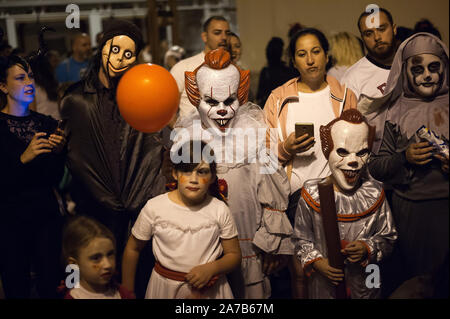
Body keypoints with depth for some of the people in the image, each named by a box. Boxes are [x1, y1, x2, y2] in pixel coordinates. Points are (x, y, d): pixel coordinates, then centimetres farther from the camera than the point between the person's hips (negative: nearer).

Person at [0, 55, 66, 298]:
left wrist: (58, 152, -9)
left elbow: (54, 180, 7)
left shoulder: (47, 124, 7)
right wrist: (23, 158, -22)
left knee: (50, 284, 3)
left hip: (46, 216, 3)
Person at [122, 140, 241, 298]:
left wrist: (212, 268, -20)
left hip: (209, 289, 0)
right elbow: (132, 249, 1)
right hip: (164, 286, 0)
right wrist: (128, 292, 3)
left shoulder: (220, 210, -9)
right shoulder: (154, 207, -11)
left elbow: (234, 255, -1)